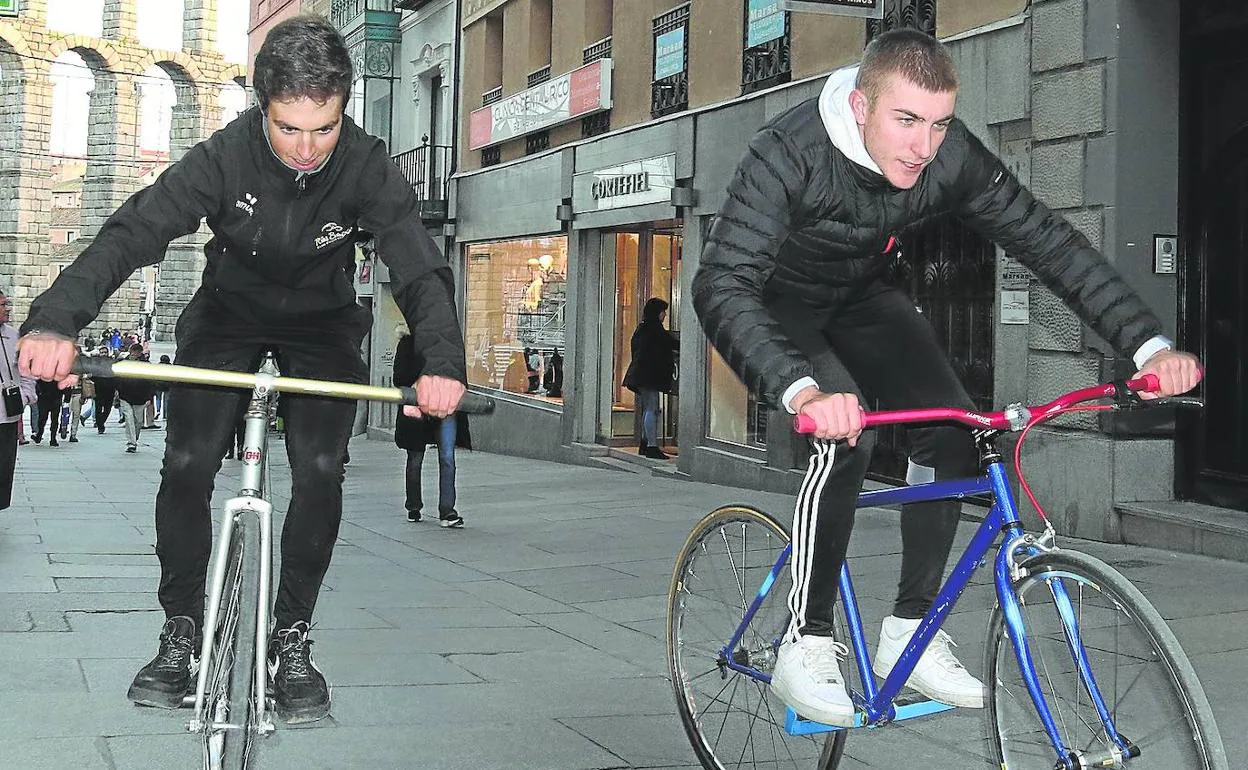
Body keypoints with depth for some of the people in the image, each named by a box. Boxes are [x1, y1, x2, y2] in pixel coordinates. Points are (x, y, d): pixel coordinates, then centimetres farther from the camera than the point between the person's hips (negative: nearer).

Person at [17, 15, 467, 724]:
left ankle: (292, 639, 2)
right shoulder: (225, 157, -28)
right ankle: (181, 634, 4)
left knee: (320, 473, -15)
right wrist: (56, 321, -53)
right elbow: (132, 232, -36)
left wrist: (443, 363, -52)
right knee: (187, 463, -13)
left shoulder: (367, 168, -26)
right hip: (228, 314, 0)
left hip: (322, 325, 0)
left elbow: (421, 269, -32)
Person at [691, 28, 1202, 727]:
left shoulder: (950, 156, -23)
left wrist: (1151, 345, -31)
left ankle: (910, 632, -1)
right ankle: (806, 648, -15)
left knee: (953, 427, -15)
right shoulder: (788, 155, -37)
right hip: (776, 304, -5)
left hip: (859, 299, 5)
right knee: (847, 435, -29)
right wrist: (803, 390, -63)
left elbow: (1048, 240, -20)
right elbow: (722, 286, -47)